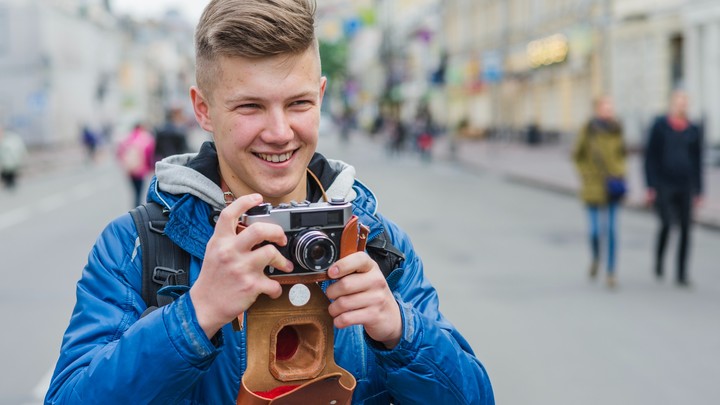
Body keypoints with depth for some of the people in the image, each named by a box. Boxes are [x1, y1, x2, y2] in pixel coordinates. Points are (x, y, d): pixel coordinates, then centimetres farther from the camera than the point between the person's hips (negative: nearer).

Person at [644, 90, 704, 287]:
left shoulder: (694, 130, 6)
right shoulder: (660, 125, -2)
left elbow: (697, 162, 11)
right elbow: (650, 156, -2)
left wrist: (698, 191, 9)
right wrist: (650, 186, -7)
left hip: (684, 186, 3)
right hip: (663, 184, -3)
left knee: (685, 228, -1)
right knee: (667, 224, -17)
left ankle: (682, 274, 8)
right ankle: (658, 261, 10)